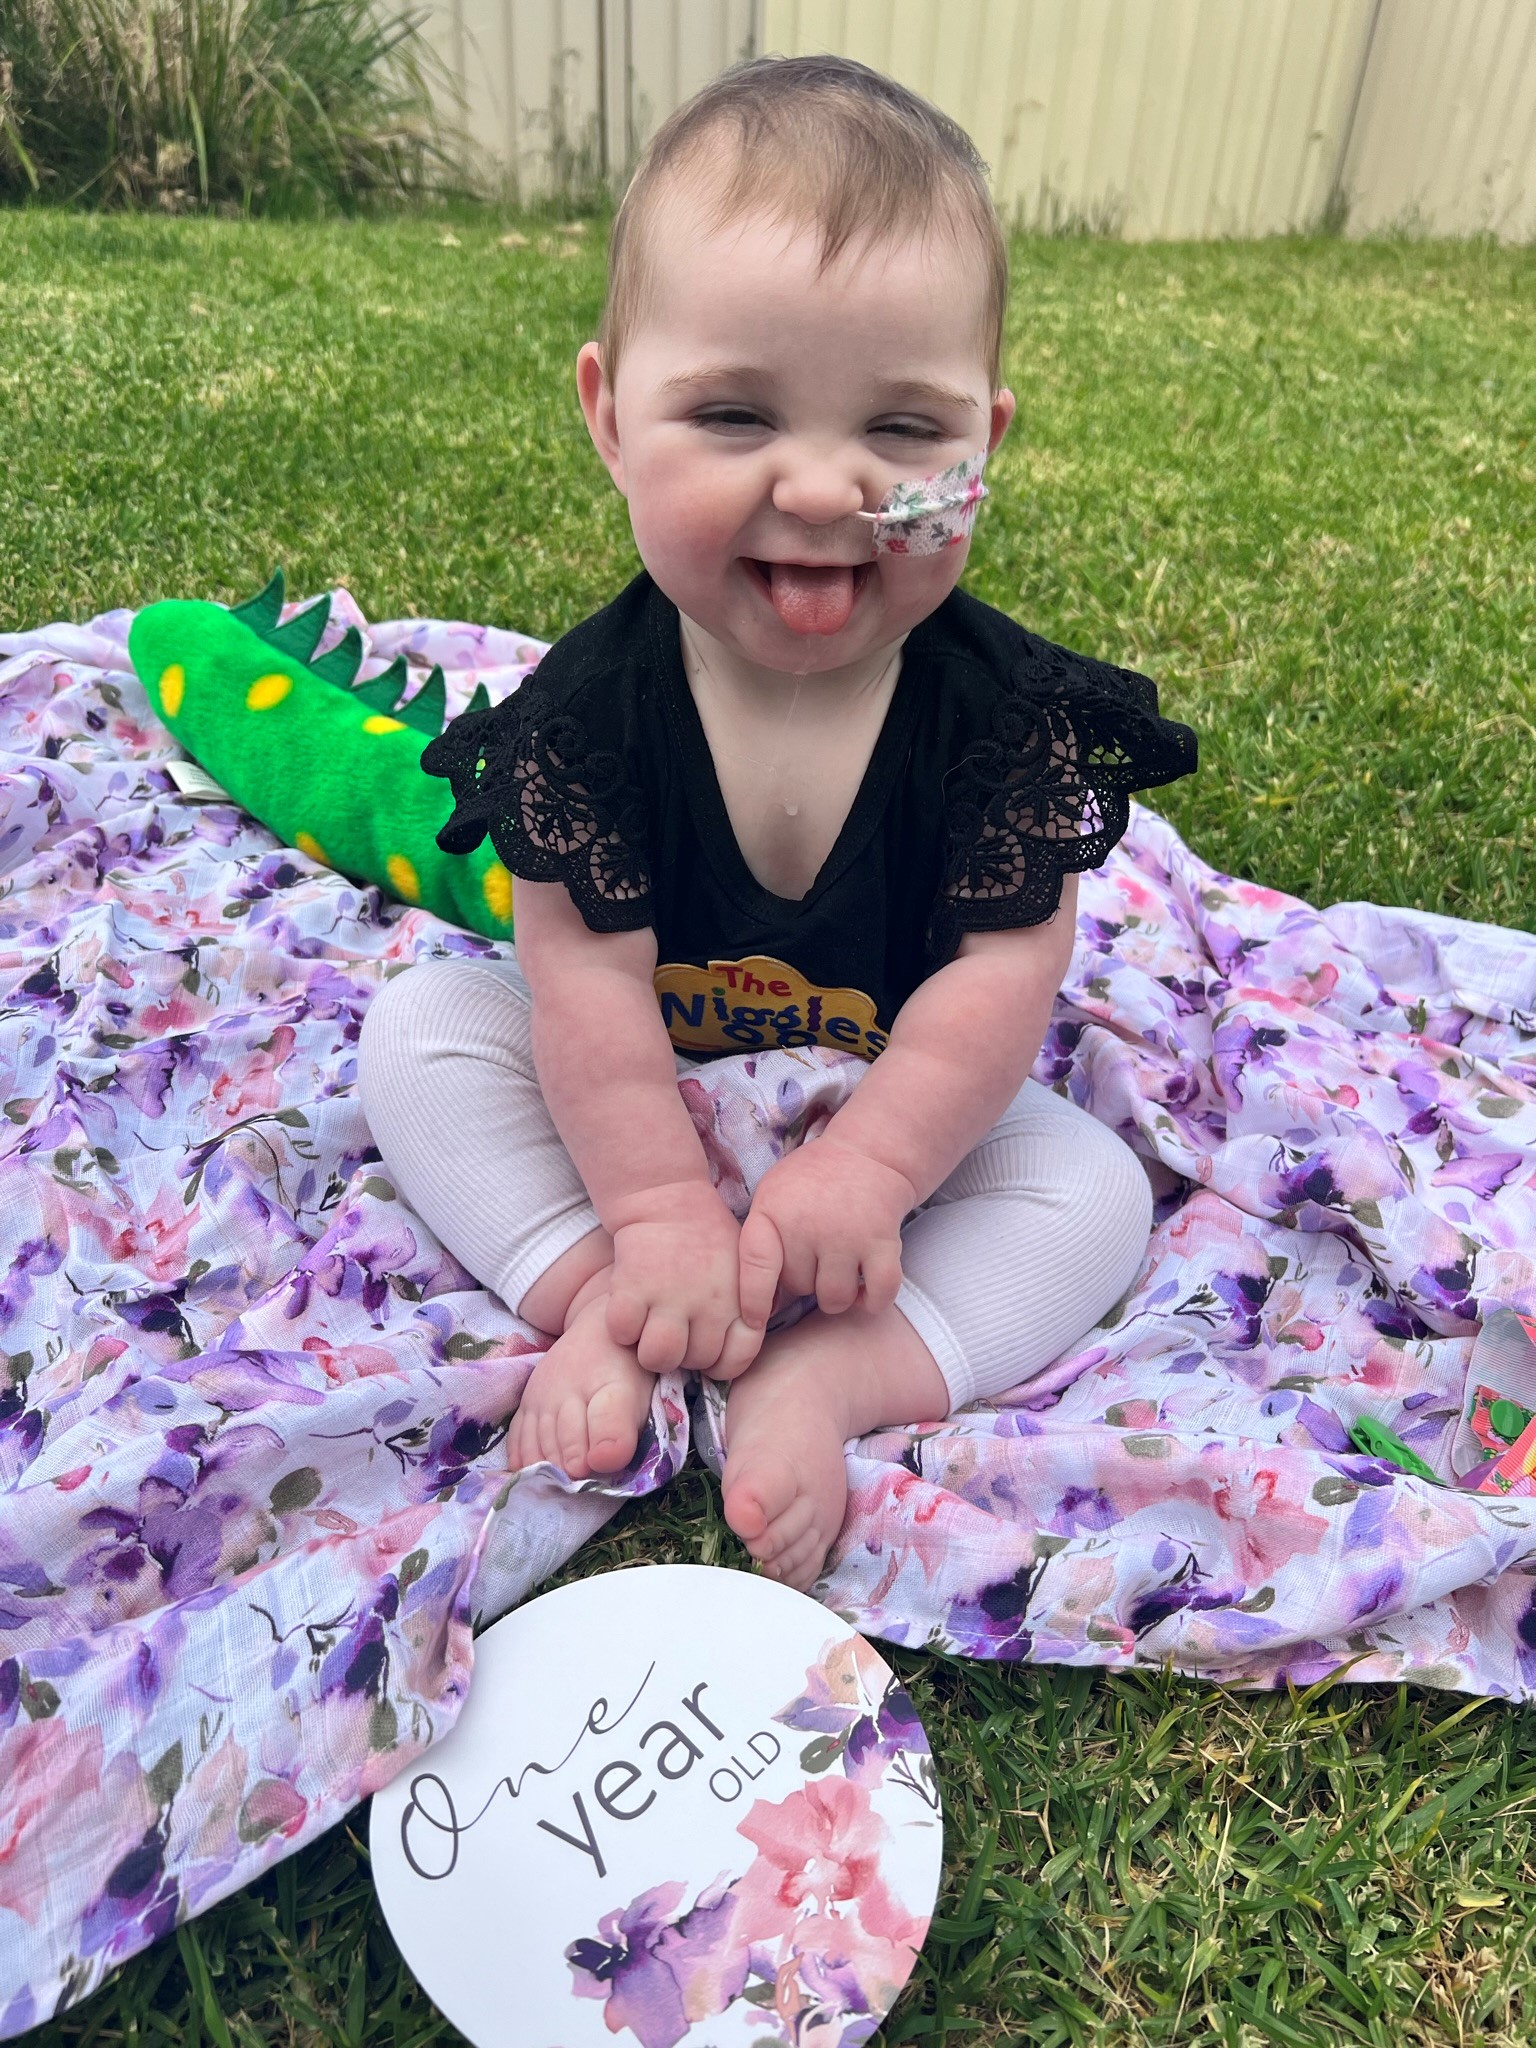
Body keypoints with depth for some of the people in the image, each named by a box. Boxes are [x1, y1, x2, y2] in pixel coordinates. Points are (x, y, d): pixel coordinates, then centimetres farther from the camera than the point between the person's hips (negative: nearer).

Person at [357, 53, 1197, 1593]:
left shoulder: (1008, 704, -20)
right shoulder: (588, 702, -20)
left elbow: (1003, 972, -20)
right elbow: (590, 974, -21)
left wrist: (871, 1163, -27)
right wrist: (655, 1207, -25)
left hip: (901, 1104, 0)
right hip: (635, 1099, 1)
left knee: (1092, 1189, -17)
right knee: (420, 1025, -13)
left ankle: (829, 1377, -25)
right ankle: (587, 1303, -18)